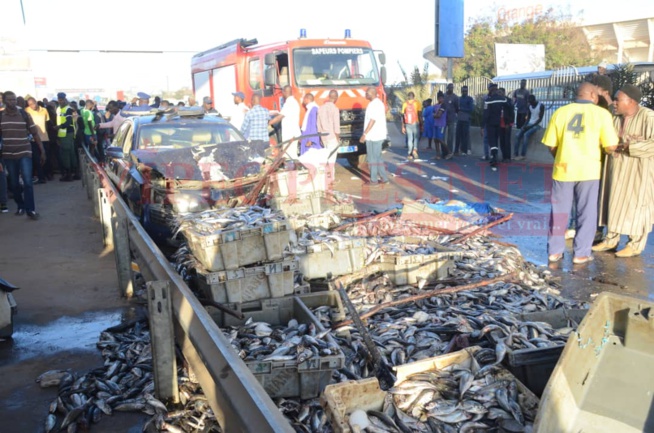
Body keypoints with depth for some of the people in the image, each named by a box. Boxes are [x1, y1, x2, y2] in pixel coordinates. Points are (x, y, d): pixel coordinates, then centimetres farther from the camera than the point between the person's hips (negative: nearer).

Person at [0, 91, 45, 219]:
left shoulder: (24, 114, 0)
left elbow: (35, 133, 2)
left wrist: (42, 151, -1)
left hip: (24, 153, -2)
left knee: (27, 182, -10)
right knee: (14, 184, 9)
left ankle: (30, 209, -3)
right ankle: (21, 207, 24)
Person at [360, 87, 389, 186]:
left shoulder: (374, 104, -16)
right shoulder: (378, 103, 16)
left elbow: (372, 121, -21)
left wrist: (364, 134, -21)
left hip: (373, 137, -10)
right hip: (377, 135, 10)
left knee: (373, 159, -3)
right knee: (377, 158, 15)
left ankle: (374, 180, 3)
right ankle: (384, 178, 18)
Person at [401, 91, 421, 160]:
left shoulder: (405, 104, 5)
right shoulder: (417, 103, 0)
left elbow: (403, 116, 4)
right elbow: (419, 114, -5)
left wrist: (403, 126, 9)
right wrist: (421, 123, 2)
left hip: (407, 123, 2)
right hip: (415, 123, -2)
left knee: (410, 139, 9)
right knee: (416, 137, 12)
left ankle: (410, 154, 5)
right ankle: (415, 149, -12)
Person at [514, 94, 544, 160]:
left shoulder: (541, 106, -11)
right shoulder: (529, 106, 9)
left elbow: (540, 119, -14)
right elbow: (528, 117, 12)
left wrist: (531, 126, -19)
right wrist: (525, 125, -5)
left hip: (536, 125, -6)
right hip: (529, 124, 6)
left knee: (526, 135, -29)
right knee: (518, 135, -15)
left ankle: (523, 155, -27)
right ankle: (515, 154, -20)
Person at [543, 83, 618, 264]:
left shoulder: (561, 112, 2)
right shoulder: (601, 113, -4)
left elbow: (551, 145, 2)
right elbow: (610, 146, -8)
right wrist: (603, 150, 15)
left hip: (563, 169, 2)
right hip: (588, 170, -2)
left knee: (559, 211, 12)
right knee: (586, 213, 10)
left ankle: (554, 251, 16)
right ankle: (581, 253, 14)